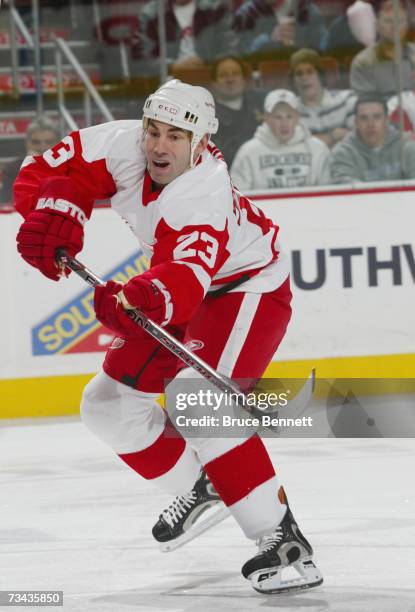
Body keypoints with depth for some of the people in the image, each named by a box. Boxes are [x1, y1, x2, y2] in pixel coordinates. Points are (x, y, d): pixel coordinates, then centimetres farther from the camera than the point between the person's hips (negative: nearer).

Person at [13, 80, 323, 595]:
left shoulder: (204, 196, -37)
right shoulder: (121, 145, -18)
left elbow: (185, 278, -51)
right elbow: (47, 174, -12)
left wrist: (146, 299, -71)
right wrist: (55, 212, -33)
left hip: (247, 286, -8)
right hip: (178, 284, 8)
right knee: (109, 403, 7)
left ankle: (281, 538, -32)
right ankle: (198, 489, 28)